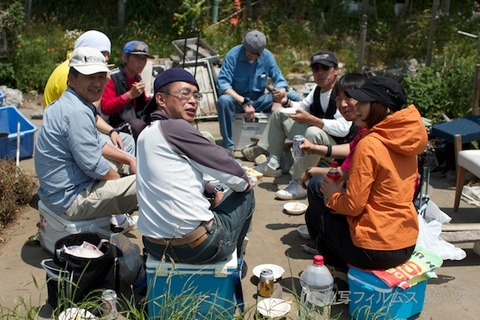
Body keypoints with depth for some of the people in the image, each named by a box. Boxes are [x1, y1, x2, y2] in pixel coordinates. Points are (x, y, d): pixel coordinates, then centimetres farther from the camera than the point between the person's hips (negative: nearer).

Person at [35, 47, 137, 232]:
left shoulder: (70, 104, 8)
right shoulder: (77, 112, -24)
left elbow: (97, 144, 18)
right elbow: (94, 165, -24)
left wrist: (129, 160, 11)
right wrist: (119, 181, -6)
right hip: (71, 199, -11)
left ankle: (119, 218, 23)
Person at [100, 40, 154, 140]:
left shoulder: (138, 78, 13)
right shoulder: (113, 78, -10)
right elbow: (105, 108, -19)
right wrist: (130, 94, -26)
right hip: (117, 126, -7)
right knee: (138, 124, -34)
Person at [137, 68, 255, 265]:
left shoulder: (146, 135, 12)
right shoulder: (175, 127, -16)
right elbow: (223, 165, -10)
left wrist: (213, 191, 14)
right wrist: (244, 182, 9)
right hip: (195, 246, -9)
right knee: (246, 194, 16)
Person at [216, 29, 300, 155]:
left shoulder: (267, 56, -4)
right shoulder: (234, 54, -14)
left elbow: (280, 80, -2)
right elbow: (222, 83, -22)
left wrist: (278, 99, -25)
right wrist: (244, 102, -33)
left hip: (259, 100, 3)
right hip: (238, 99, -3)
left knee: (294, 97, -14)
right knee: (224, 100, -38)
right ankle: (228, 146, -25)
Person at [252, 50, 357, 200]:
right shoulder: (317, 90, 7)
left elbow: (343, 128, -34)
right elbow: (303, 106, 24)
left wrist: (310, 119, -37)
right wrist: (287, 102, 3)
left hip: (338, 145, -10)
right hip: (313, 137, 10)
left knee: (313, 132, -43)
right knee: (279, 114, 16)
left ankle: (299, 184, -33)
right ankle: (273, 165, 13)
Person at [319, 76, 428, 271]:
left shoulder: (369, 144, -20)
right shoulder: (404, 140, 3)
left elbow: (353, 205, -18)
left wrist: (333, 196, 1)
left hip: (375, 251, -7)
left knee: (328, 218, 18)